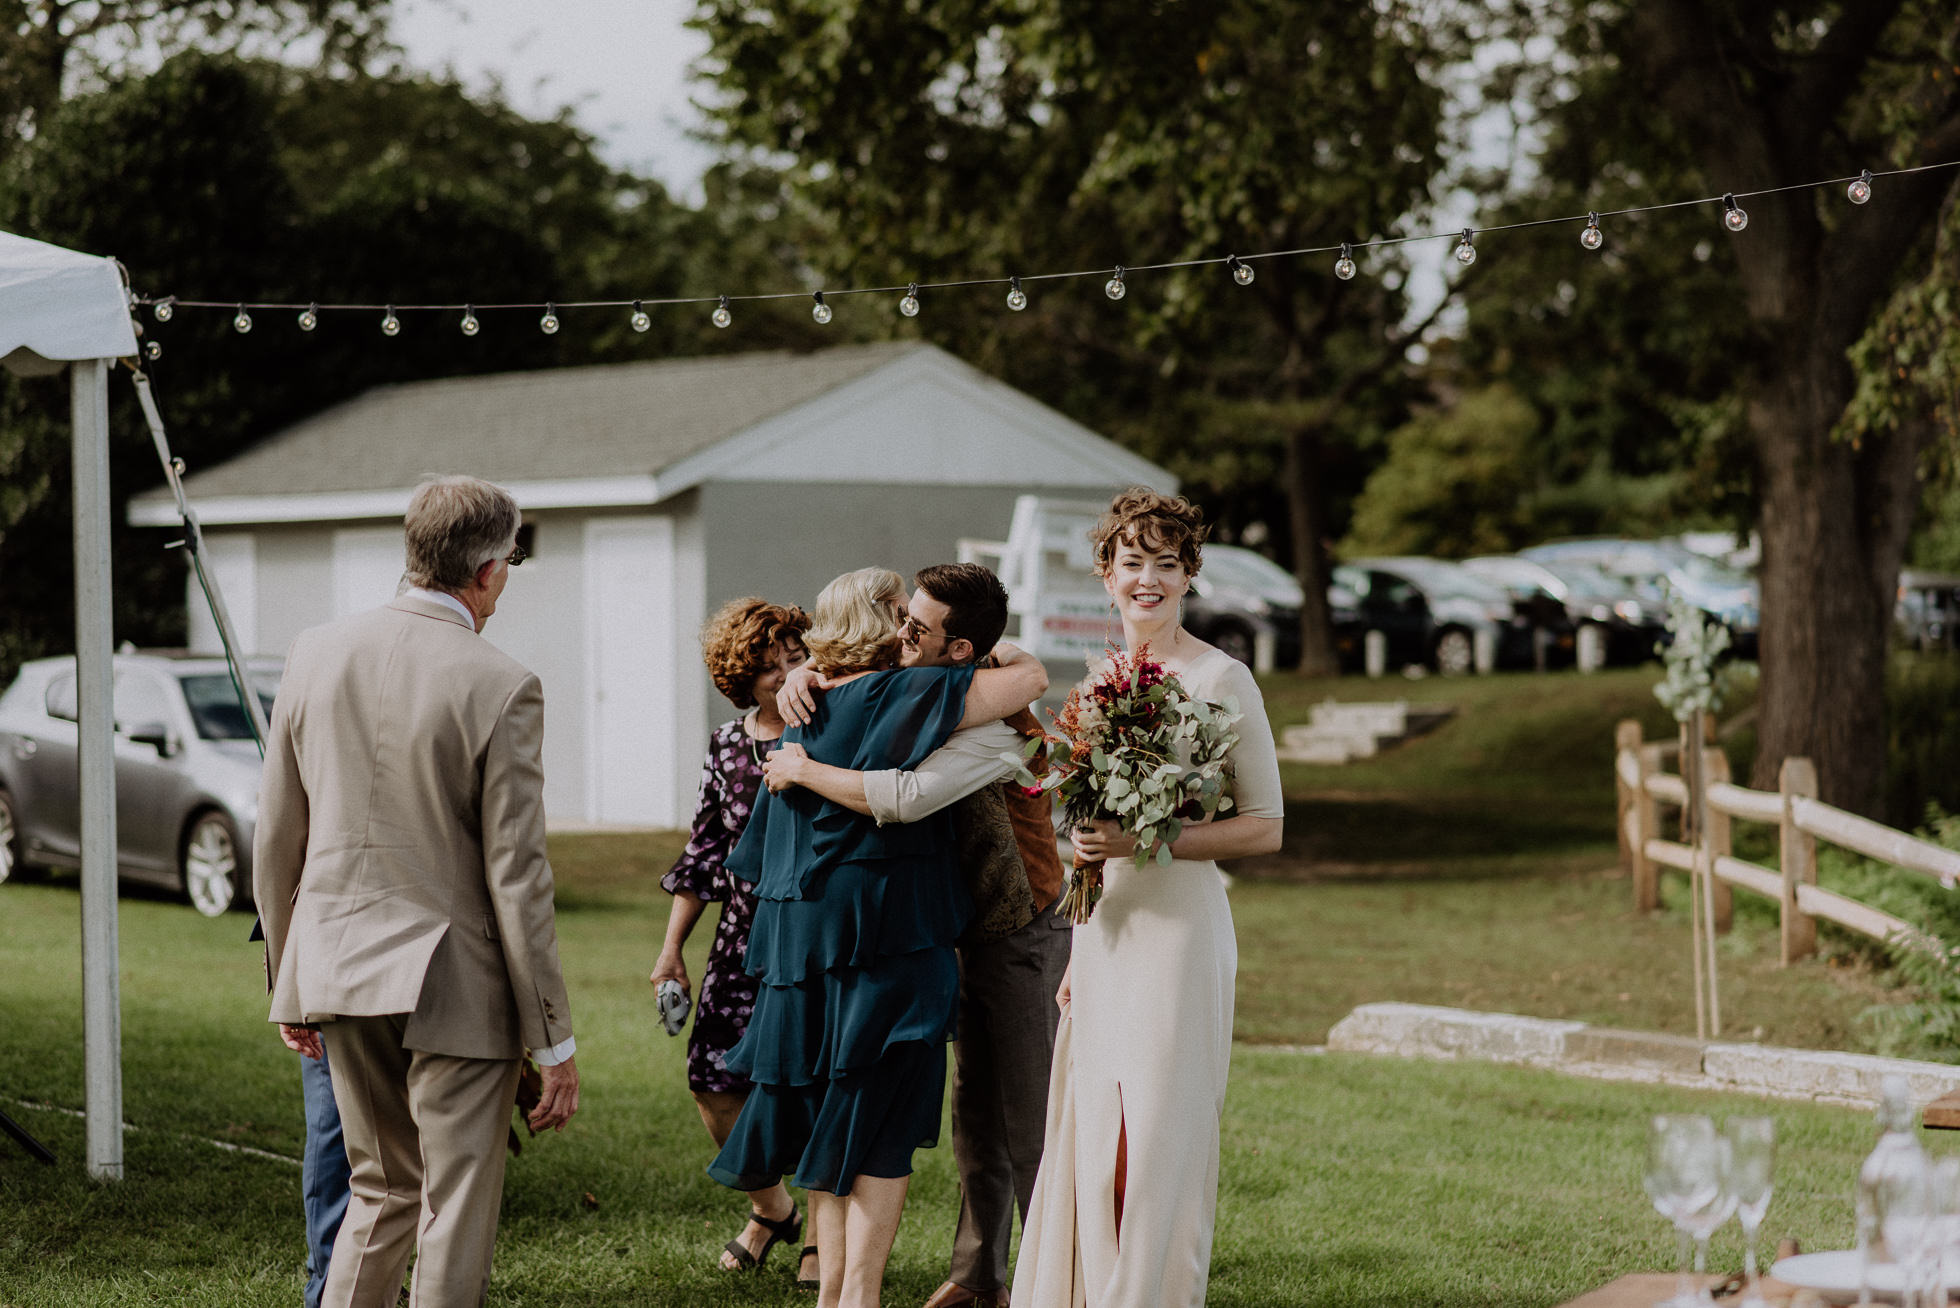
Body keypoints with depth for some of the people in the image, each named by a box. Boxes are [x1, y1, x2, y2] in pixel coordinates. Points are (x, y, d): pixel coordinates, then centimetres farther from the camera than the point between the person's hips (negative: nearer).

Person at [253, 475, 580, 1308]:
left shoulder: (317, 654, 1)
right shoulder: (499, 689, -14)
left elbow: (277, 841, 7)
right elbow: (515, 878, -14)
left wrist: (287, 984, 18)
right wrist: (554, 1040, -7)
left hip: (340, 971, 5)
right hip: (455, 984, -5)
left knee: (383, 1192, 21)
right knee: (455, 1215, 5)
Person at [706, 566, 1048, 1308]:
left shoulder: (804, 716, 13)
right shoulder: (900, 696, -9)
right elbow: (1031, 679, -11)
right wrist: (1000, 649, 9)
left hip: (801, 939, 7)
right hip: (886, 938, -7)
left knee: (830, 1121, 13)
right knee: (884, 1131, -2)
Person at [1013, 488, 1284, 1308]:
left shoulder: (1220, 680, -7)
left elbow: (1264, 827, -8)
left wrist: (1144, 841, -18)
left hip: (1178, 926, -6)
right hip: (1104, 932, 6)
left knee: (1158, 1143, -6)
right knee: (1090, 1138, 6)